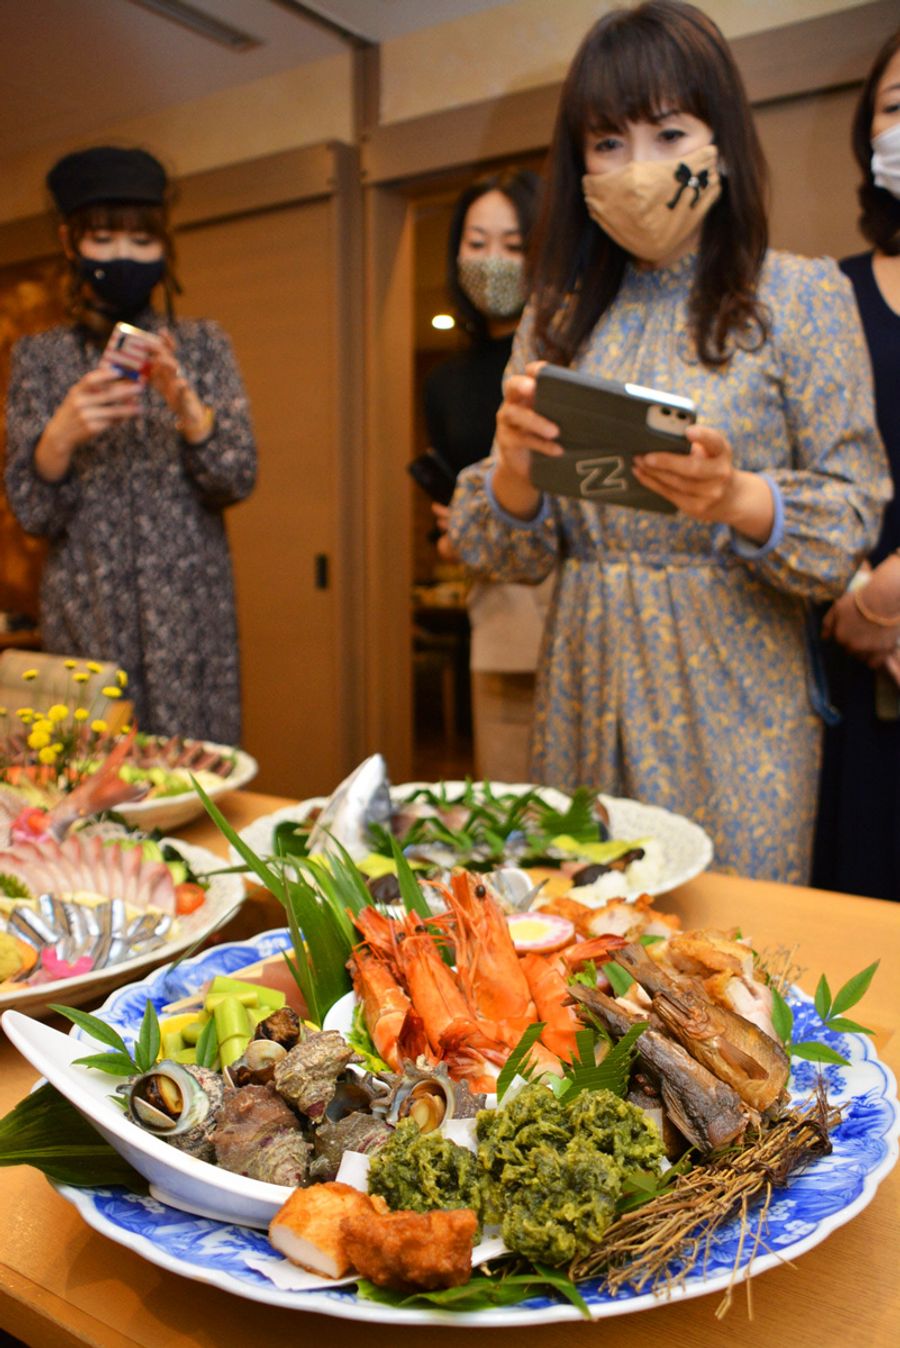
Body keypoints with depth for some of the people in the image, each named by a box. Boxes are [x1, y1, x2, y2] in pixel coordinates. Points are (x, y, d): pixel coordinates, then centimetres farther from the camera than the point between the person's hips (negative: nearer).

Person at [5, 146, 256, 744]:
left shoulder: (202, 343, 6)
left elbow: (238, 480, -2)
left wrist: (184, 403, -19)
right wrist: (61, 434, -19)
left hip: (191, 615, 0)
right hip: (85, 619, 0)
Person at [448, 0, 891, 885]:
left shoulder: (801, 296, 0)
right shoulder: (559, 315, 8)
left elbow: (852, 516, -4)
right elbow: (510, 552, 6)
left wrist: (736, 500, -22)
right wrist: (513, 469, -15)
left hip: (734, 703, -2)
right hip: (587, 694, 3)